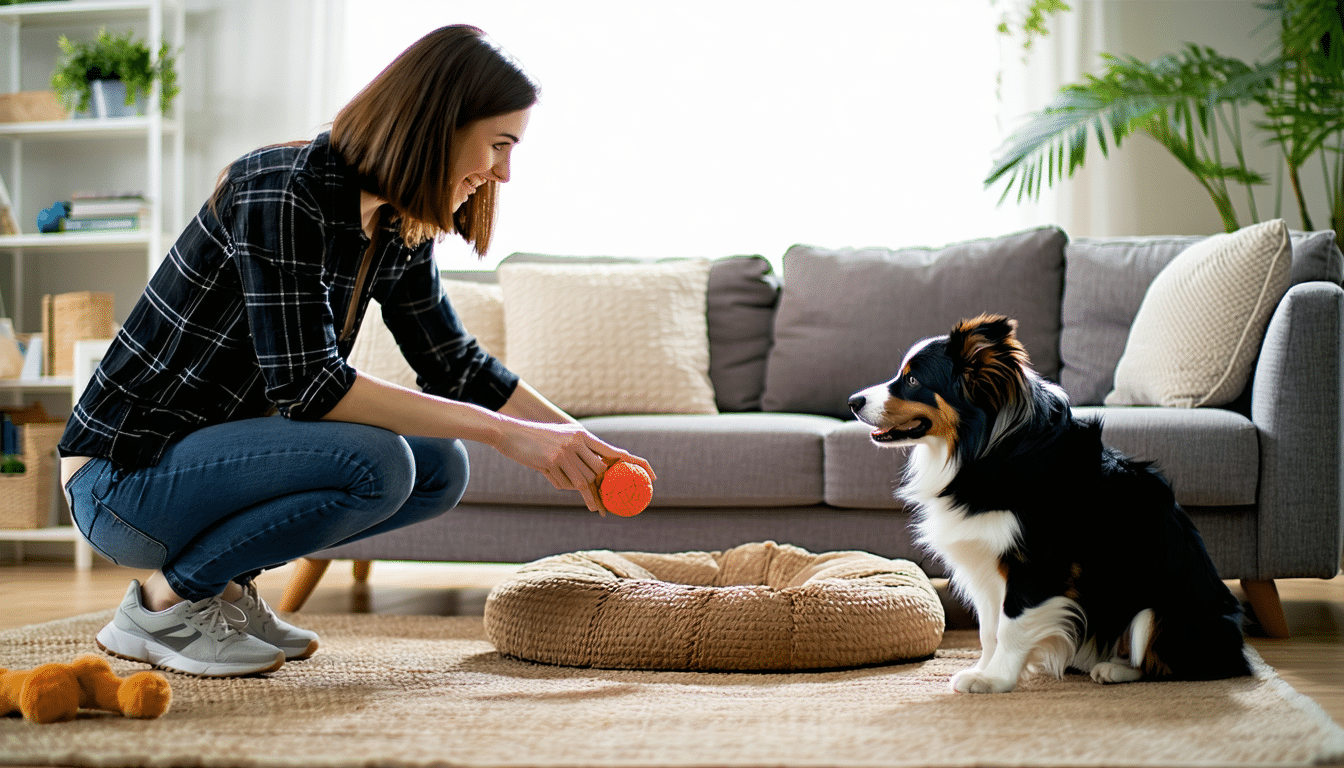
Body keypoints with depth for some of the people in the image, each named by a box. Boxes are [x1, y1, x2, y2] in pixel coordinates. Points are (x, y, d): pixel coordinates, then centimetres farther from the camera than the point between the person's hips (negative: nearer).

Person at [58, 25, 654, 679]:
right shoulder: (283, 194, -23)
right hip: (123, 477, -9)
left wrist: (582, 447, 0)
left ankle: (225, 579, 6)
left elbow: (458, 366, 12)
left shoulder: (398, 229, 3)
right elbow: (306, 383, -29)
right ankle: (162, 603, -10)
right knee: (374, 463, -27)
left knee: (440, 468, 2)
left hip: (213, 454, 9)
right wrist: (500, 431, -30)